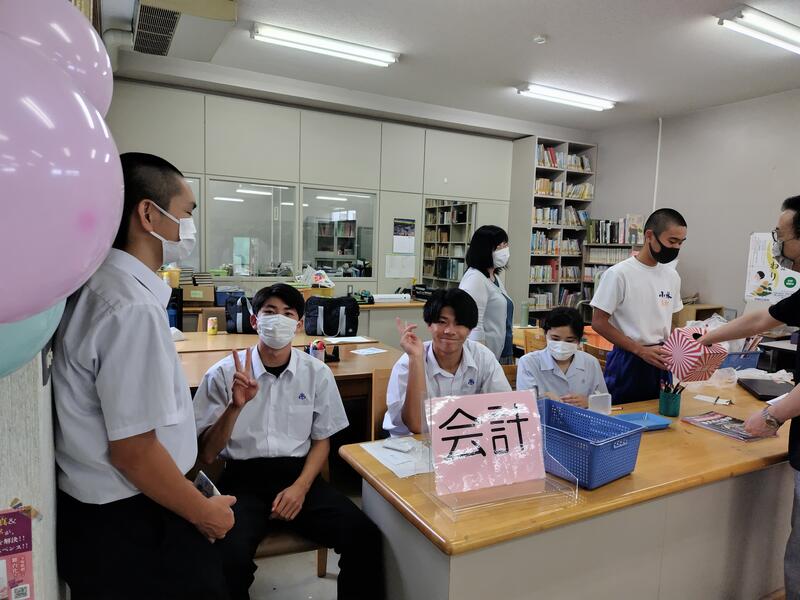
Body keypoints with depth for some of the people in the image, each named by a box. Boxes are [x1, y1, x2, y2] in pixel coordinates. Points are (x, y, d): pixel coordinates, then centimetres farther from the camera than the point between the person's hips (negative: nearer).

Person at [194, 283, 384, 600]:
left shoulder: (317, 373, 1)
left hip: (299, 472, 2)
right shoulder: (223, 374, -3)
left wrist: (301, 487, -6)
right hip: (243, 478, -1)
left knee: (366, 538, -19)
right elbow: (206, 455, -3)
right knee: (230, 558, -30)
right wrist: (236, 406, -19)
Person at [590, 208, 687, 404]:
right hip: (628, 363, -6)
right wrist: (641, 350, -16)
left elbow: (670, 321, 16)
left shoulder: (672, 276, 6)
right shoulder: (619, 274, -13)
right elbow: (599, 323, -13)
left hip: (661, 364, 6)